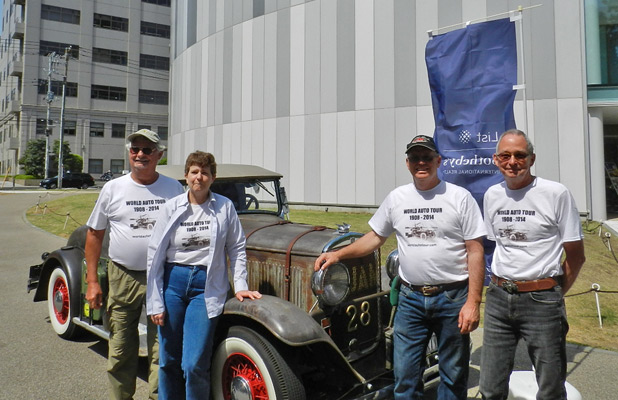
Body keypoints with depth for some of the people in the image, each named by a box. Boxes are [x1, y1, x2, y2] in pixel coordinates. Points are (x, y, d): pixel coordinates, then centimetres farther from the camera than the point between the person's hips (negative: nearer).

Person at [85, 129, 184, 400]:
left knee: (162, 350, 4)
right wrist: (92, 281, 3)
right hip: (123, 277, 1)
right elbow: (94, 234, 9)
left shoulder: (174, 188, 2)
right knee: (121, 350, 12)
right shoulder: (113, 189, 3)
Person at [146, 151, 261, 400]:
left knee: (194, 365, -5)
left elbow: (236, 248, 5)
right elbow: (155, 254, 1)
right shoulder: (172, 207, 1)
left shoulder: (225, 207, -1)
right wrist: (155, 303, -1)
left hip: (207, 288, -2)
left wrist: (240, 286, -1)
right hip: (173, 282, 2)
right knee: (168, 360, 12)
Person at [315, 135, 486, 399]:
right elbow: (375, 237, 15)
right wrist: (337, 254, 4)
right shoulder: (396, 198, 6)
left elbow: (475, 251, -5)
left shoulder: (460, 197, -4)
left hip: (453, 297, -2)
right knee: (405, 377, 8)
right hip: (410, 298, 3)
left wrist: (473, 302, -11)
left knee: (454, 376, 13)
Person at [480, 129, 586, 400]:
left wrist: (552, 295, 3)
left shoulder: (556, 194, -8)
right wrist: (503, 288, 12)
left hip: (542, 299, -4)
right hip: (498, 298, 4)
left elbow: (576, 256, -2)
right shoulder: (491, 195, 7)